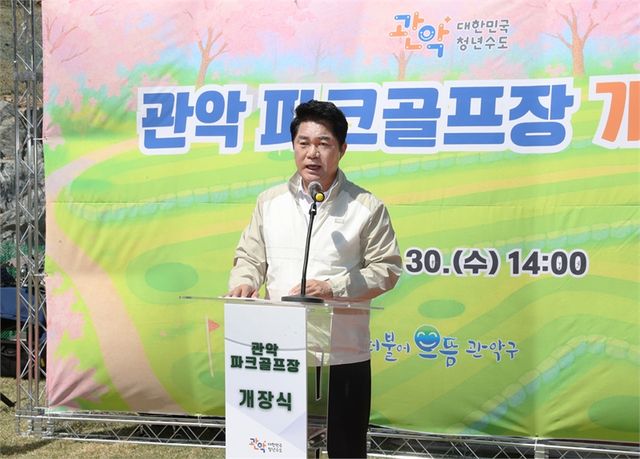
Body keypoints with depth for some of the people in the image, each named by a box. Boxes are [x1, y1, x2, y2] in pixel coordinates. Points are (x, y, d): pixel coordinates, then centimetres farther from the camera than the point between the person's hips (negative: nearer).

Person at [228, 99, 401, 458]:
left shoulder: (366, 207, -2)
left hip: (344, 356, -2)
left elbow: (386, 269, -3)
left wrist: (333, 287, -16)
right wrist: (243, 283, -10)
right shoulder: (270, 202, 7)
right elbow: (250, 257, 12)